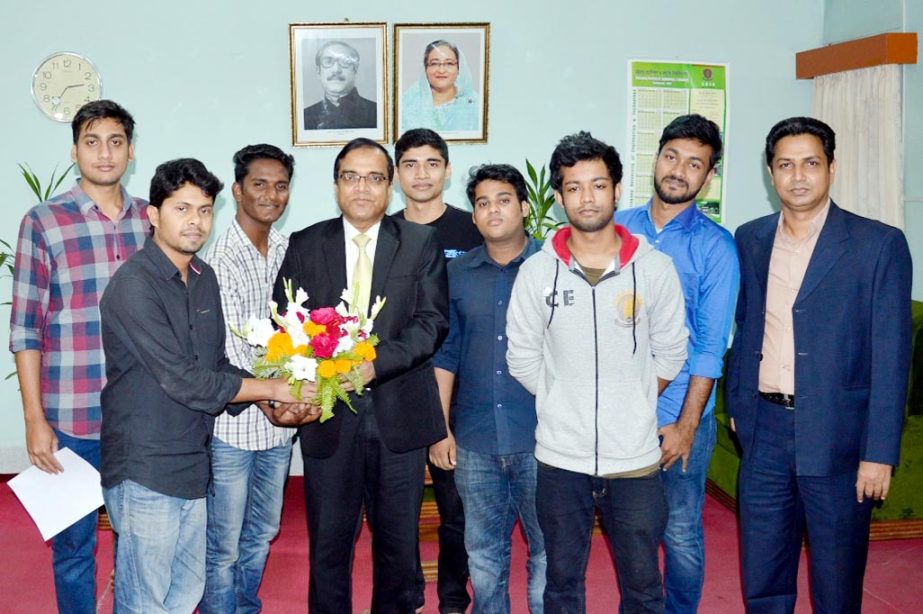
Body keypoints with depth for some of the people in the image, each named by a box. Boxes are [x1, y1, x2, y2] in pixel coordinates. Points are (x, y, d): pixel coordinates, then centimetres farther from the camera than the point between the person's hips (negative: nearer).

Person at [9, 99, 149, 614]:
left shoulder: (151, 220, 5)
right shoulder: (43, 222, -4)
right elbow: (25, 328, -4)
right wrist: (35, 419, -7)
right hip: (72, 418, -2)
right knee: (73, 545, 11)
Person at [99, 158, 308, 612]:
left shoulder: (204, 278, 8)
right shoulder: (134, 285, -17)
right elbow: (184, 381, -21)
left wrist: (268, 403, -5)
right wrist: (274, 388, -16)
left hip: (191, 466, 7)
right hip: (145, 471, -7)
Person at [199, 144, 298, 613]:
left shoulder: (289, 250, 5)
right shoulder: (219, 259, -15)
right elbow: (230, 349, -19)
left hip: (279, 419, 7)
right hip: (232, 421, -6)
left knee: (261, 532, 21)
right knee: (224, 543, 7)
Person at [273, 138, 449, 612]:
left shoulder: (421, 243, 1)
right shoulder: (305, 246, 5)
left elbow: (433, 322, -7)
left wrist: (375, 362, -21)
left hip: (399, 416, 0)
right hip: (328, 416, 1)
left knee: (399, 544, 14)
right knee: (328, 545, 12)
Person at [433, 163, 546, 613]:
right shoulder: (457, 274, 5)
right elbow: (445, 354, 8)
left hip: (538, 439, -2)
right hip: (474, 441, 3)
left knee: (547, 550, 9)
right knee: (483, 554, 15)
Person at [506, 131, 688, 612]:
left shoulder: (655, 268, -4)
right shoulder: (537, 271, -4)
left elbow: (670, 355, 5)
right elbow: (522, 358, 3)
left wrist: (631, 407, 5)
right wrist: (564, 405, 4)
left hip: (635, 458, 0)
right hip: (560, 456, 0)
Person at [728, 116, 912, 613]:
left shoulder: (879, 244, -6)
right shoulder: (750, 239, 6)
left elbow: (890, 357, -9)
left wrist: (879, 453, -11)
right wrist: (737, 403, 10)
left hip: (837, 435, -3)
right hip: (765, 430, 4)